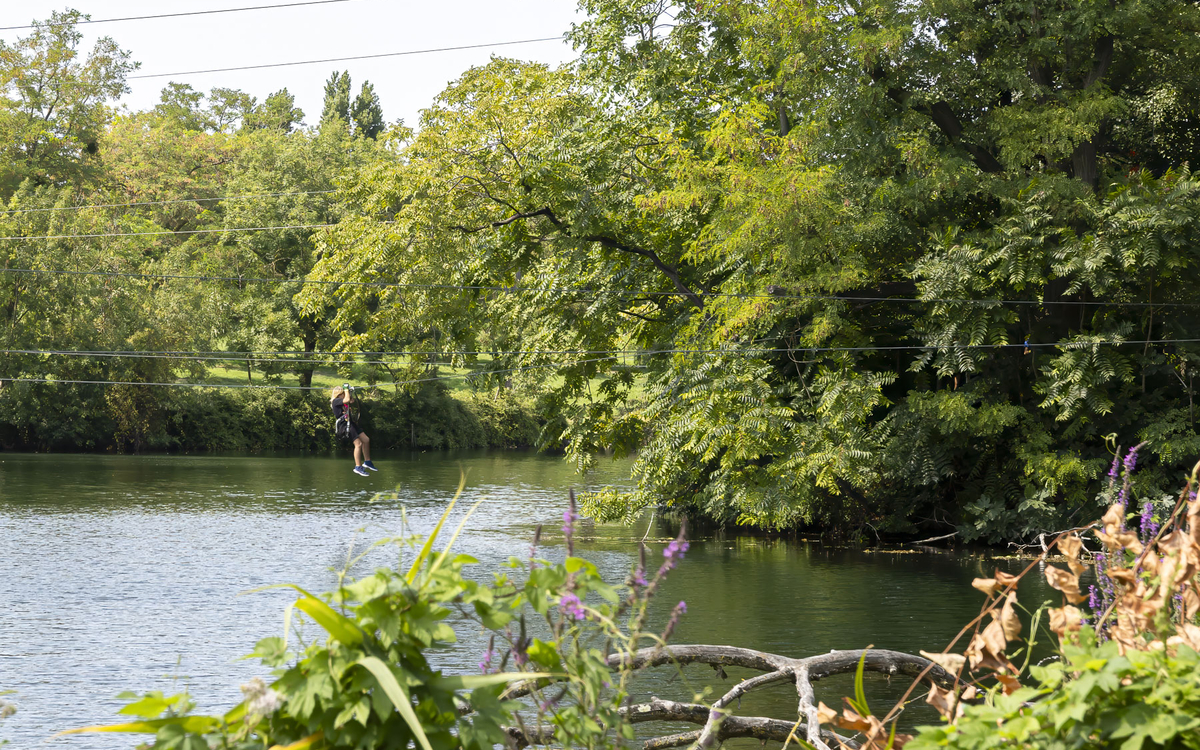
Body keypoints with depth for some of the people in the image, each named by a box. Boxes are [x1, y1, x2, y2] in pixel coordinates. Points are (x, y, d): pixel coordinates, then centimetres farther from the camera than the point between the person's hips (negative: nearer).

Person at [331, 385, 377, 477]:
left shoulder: (341, 401, 18)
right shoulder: (336, 401, -11)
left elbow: (351, 401, 32)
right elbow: (347, 400, -26)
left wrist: (351, 392, 17)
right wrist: (346, 390, -11)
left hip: (350, 423, 10)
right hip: (344, 425, -10)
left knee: (366, 440, 11)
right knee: (358, 443, -15)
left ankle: (367, 462, 20)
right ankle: (358, 467, -14)